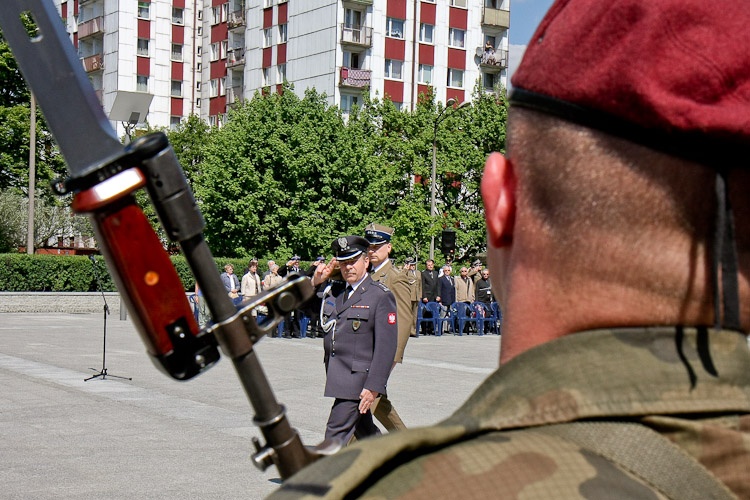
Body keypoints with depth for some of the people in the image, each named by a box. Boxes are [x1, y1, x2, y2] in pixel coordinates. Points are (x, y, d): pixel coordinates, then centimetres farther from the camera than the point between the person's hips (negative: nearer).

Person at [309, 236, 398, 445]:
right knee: (364, 431, 19)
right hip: (336, 376, 7)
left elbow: (386, 345, -14)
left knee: (336, 433, -10)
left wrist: (374, 386, -20)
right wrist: (316, 283, 2)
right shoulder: (335, 292, 11)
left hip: (357, 378, -7)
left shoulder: (381, 296, -9)